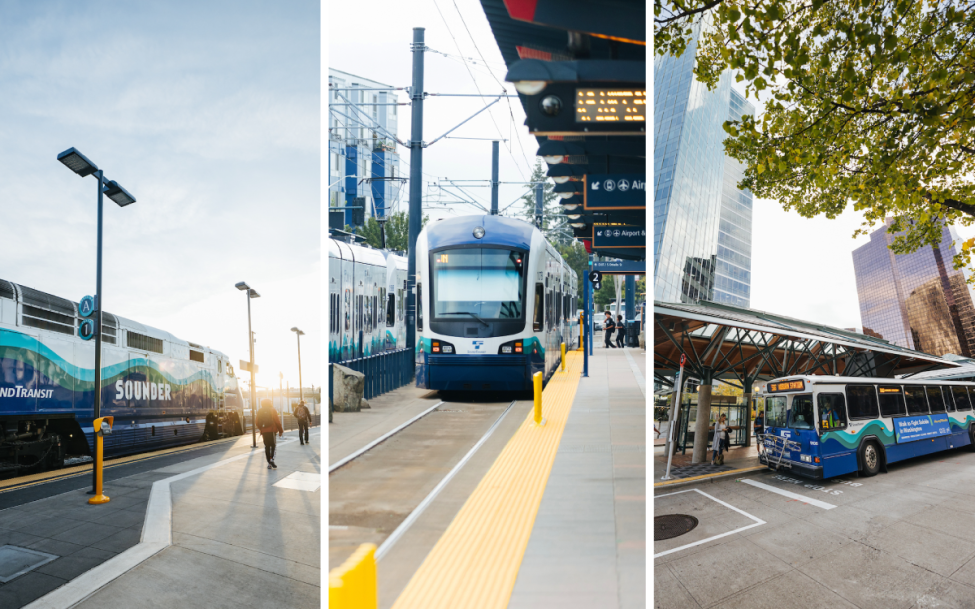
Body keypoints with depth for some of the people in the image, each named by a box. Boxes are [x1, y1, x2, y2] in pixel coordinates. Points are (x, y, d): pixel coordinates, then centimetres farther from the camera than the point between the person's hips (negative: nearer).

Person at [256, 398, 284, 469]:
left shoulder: (260, 411, 10)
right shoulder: (272, 410, -3)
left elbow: (258, 423, 11)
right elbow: (277, 421, -6)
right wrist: (280, 430, 2)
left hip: (264, 431, 4)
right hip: (272, 430, -4)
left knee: (267, 447, 9)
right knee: (273, 445, 0)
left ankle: (269, 463, 9)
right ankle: (271, 459, -19)